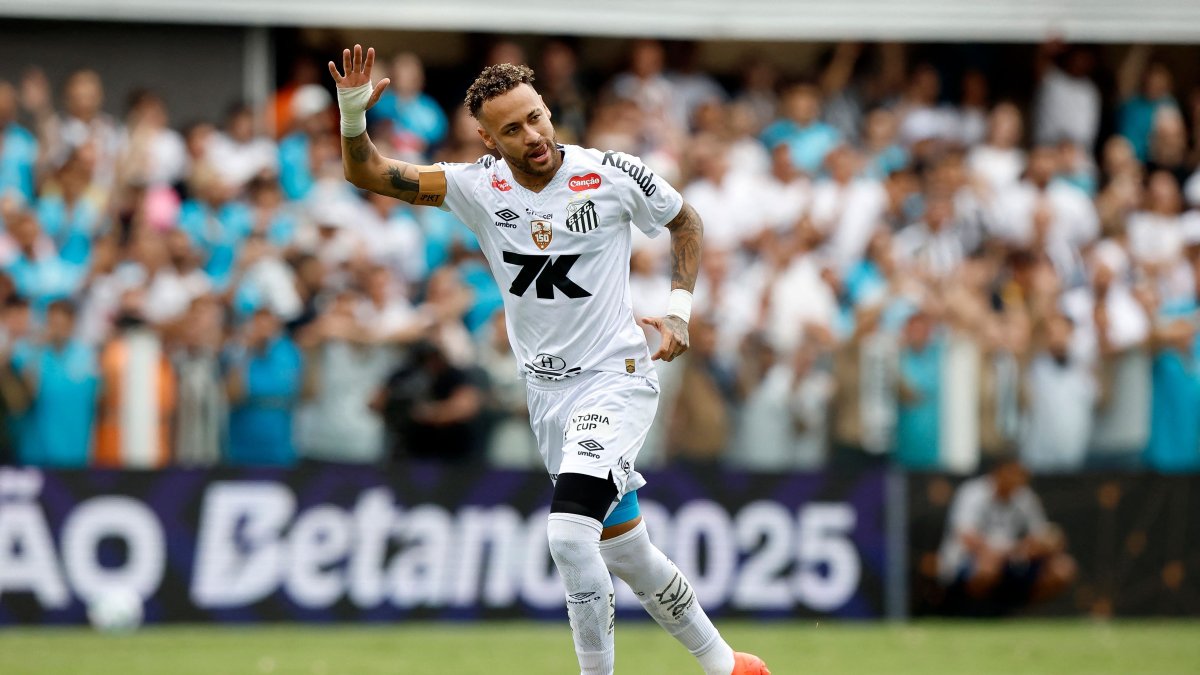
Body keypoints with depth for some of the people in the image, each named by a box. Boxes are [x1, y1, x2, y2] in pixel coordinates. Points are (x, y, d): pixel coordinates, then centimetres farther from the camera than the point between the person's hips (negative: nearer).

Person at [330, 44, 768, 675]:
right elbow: (367, 173, -5)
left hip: (616, 380, -5)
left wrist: (679, 308, -4)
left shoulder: (613, 176, -12)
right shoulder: (478, 187, -4)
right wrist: (353, 112, -24)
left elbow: (685, 221, 7)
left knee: (568, 533, -24)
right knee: (625, 552, 12)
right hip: (547, 395, 5)